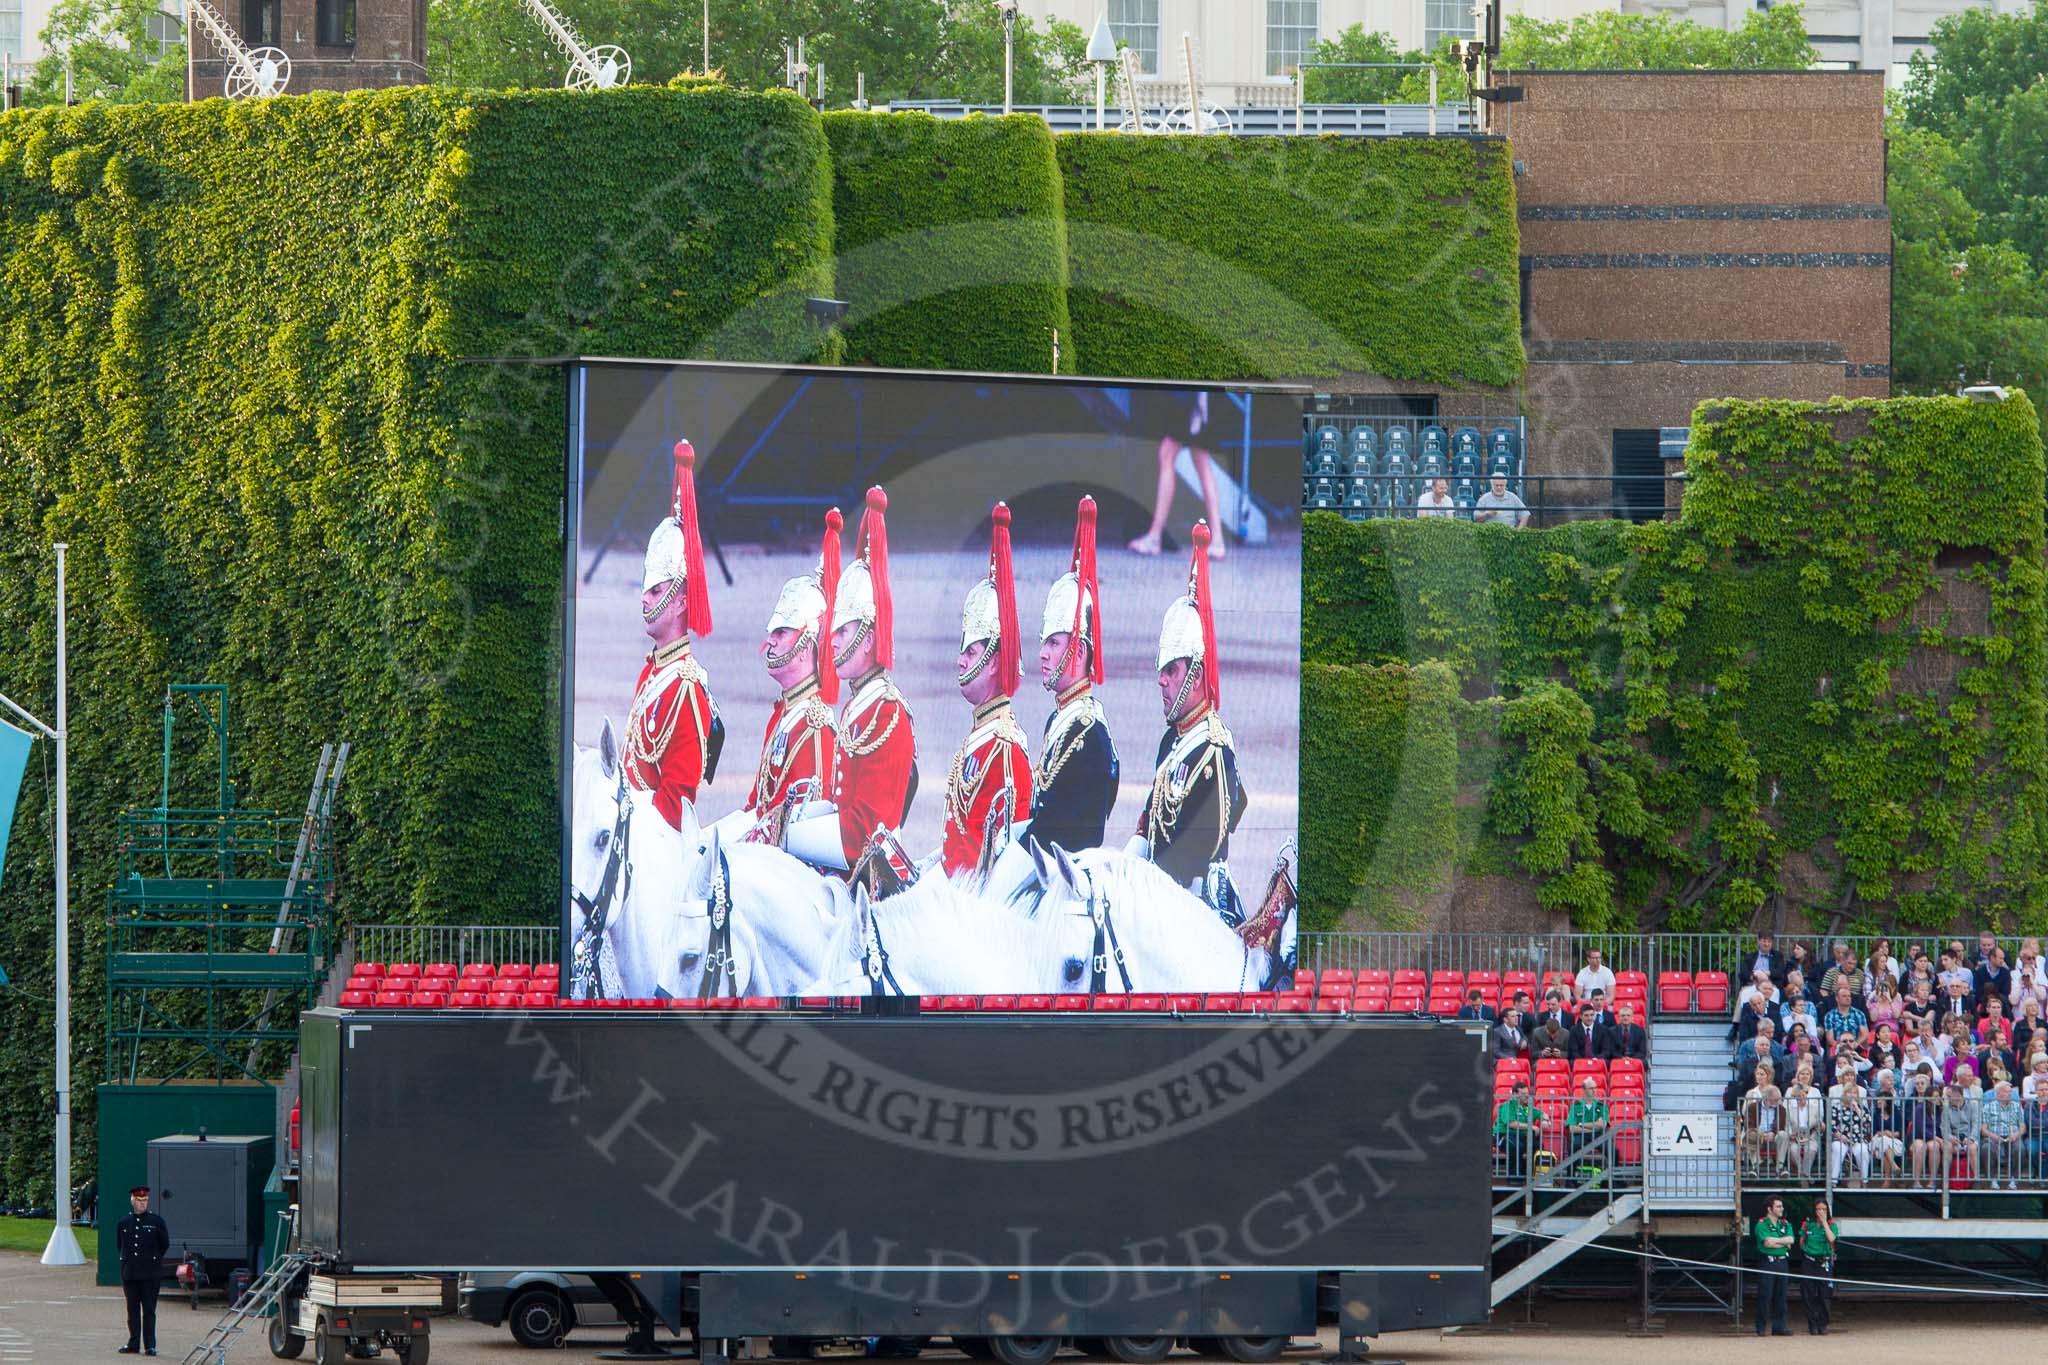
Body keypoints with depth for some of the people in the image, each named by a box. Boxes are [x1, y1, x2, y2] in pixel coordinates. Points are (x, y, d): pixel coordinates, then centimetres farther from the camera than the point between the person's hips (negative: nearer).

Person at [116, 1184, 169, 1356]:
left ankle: (150, 1346, -1)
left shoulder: (156, 1222, 1)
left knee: (149, 1310, -3)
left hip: (151, 1275, -3)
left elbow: (165, 1245, 10)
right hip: (130, 1274, 3)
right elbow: (119, 1245, 18)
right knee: (133, 1310, 7)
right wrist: (129, 1260, 14)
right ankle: (133, 1344, 13)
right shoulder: (123, 1224, 7)